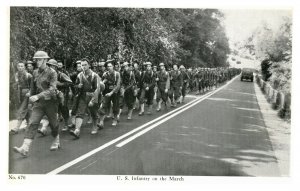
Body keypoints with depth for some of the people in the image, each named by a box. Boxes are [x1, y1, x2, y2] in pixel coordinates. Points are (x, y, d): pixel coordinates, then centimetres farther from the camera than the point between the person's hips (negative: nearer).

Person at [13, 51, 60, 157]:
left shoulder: (52, 73, -10)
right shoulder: (35, 73, 7)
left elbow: (52, 89, -22)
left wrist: (38, 96, -30)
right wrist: (31, 97, 22)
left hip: (50, 102, -4)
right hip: (38, 103, 4)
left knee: (53, 123, 12)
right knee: (32, 123, -10)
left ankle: (56, 142, 38)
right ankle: (25, 148, -17)